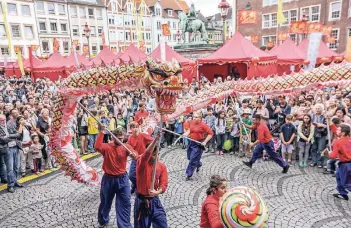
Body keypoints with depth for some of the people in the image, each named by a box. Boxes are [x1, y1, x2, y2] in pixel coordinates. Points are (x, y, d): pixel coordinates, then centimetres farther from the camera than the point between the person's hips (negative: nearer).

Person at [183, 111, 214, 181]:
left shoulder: (203, 125, -18)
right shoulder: (191, 123, 0)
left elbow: (211, 133, -15)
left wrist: (205, 142, -17)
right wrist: (187, 133, -2)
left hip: (198, 144, -7)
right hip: (191, 142, 7)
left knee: (193, 159, -4)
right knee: (189, 157, 20)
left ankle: (189, 174, 9)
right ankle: (198, 165, 48)